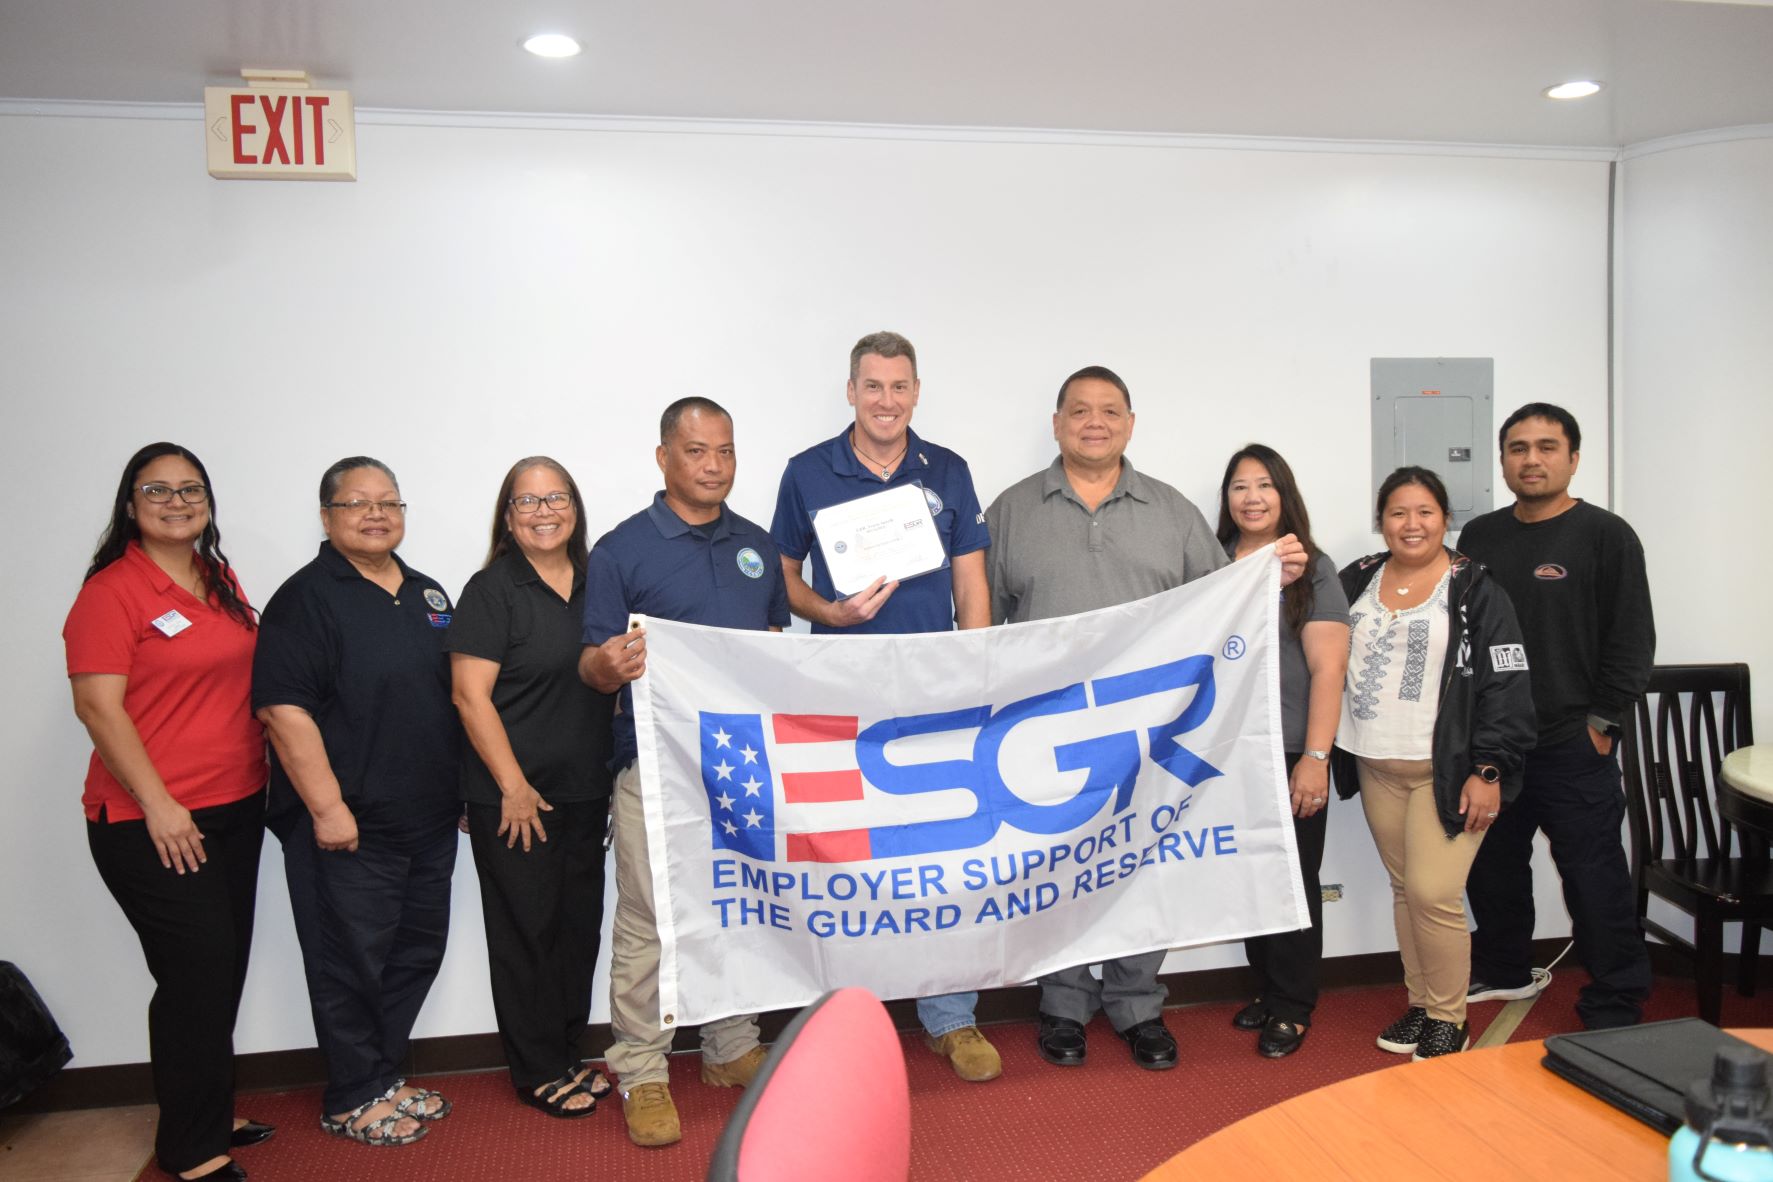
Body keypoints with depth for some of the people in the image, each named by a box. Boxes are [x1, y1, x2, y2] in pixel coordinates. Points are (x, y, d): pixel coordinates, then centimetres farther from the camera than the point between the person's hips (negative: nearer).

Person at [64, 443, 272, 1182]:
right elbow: (98, 706, -15)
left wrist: (272, 763, 13)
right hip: (153, 826, -7)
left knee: (223, 972, 14)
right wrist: (158, 804, -18)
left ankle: (210, 1116, 30)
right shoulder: (111, 590, -10)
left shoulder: (221, 581, 10)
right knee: (199, 975, -3)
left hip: (235, 809, 7)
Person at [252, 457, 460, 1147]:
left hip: (429, 821, 7)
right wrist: (327, 806, -20)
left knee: (417, 952, 15)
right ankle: (353, 1101, 20)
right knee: (352, 961, 4)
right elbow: (283, 708, -17)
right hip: (348, 827, -7)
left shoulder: (426, 594, 13)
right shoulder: (307, 597, -10)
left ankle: (384, 1077, 31)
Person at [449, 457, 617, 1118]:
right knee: (527, 928, 4)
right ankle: (538, 1074, 18)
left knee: (580, 922, 13)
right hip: (515, 797, -6)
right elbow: (471, 695, -14)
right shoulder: (492, 591, -9)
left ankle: (569, 1054, 29)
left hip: (585, 790, 6)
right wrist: (513, 787, -15)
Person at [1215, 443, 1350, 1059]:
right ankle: (1266, 989, 28)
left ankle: (1292, 1008, 19)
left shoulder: (1312, 569, -2)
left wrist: (1315, 758, -13)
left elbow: (1328, 669, -7)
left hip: (1290, 755, -3)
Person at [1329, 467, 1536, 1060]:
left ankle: (1449, 1019, 10)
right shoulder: (1357, 581, 8)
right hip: (1377, 768, 5)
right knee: (1404, 888, 12)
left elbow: (1506, 686, -9)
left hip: (1447, 770, -5)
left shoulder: (1474, 590, -6)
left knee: (1434, 893, -8)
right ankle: (1420, 1004, 26)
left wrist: (1488, 771, -12)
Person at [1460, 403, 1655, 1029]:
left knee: (1595, 878, 0)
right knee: (1492, 866, 16)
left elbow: (1632, 641, -6)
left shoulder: (1606, 535, -4)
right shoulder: (1479, 536, 10)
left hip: (1572, 745, -5)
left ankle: (1615, 1008, 13)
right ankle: (1504, 971, 35)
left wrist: (1602, 721, -9)